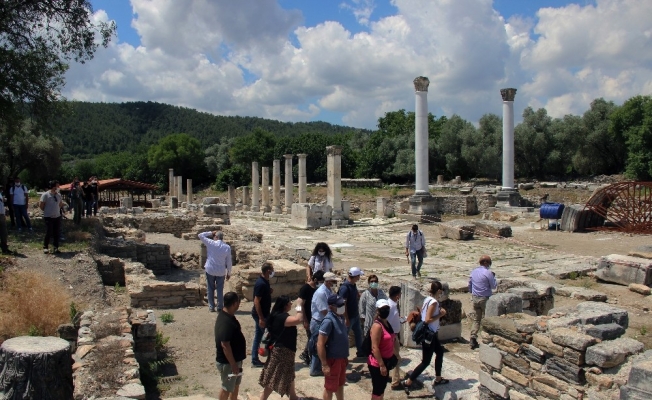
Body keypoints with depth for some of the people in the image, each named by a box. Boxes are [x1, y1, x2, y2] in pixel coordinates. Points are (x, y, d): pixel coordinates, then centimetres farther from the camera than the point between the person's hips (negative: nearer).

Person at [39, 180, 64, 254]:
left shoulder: (58, 195, 8)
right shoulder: (45, 195, -9)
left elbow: (61, 204, 22)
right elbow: (41, 205, -8)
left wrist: (57, 210, 12)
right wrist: (46, 211, -1)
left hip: (57, 217, 5)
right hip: (48, 217, -5)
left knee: (57, 233, 6)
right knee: (48, 233, -3)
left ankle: (56, 248, 14)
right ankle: (45, 247, 11)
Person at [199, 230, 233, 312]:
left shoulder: (211, 243, -11)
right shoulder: (227, 247, -6)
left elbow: (200, 235, -1)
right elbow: (229, 262, -1)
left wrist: (211, 233, 5)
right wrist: (229, 273, 8)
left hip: (210, 270, -1)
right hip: (221, 272, 1)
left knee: (210, 289, 11)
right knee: (220, 290, 11)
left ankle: (211, 307, 14)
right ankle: (219, 307, 15)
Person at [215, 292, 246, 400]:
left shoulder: (228, 316, 2)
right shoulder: (226, 322, -30)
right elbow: (225, 345, -29)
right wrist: (233, 364, -22)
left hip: (235, 358, 9)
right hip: (227, 362, -9)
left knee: (236, 384, 22)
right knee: (227, 387, 8)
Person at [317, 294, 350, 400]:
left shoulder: (340, 317, 1)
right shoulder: (328, 321, -25)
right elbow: (320, 344, -25)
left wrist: (345, 357, 18)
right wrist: (324, 365, -24)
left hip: (342, 358, 8)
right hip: (333, 359, -8)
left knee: (340, 384, 23)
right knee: (330, 388, 9)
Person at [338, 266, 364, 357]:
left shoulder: (353, 284, 2)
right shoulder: (345, 287, -25)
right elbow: (343, 304, -24)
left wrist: (358, 296, -2)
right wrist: (346, 318, -22)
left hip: (355, 315, 9)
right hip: (348, 316, -9)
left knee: (358, 333, 19)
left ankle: (360, 352, 34)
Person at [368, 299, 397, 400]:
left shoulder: (386, 323, 6)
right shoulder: (377, 326, -23)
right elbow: (375, 347, -25)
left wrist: (392, 358, 19)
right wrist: (381, 365, -25)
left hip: (386, 361, 9)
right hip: (377, 363, -9)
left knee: (382, 387, 20)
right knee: (377, 389, 2)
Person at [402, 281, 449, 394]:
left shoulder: (428, 299, 4)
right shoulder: (434, 302, -23)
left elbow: (421, 313, 12)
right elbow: (427, 320, -28)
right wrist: (440, 314, -18)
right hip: (428, 334, -10)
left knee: (440, 351, 25)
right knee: (426, 362, 0)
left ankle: (438, 379, 37)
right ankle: (408, 382, 4)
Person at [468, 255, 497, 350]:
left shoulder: (473, 272, 7)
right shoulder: (488, 273, -13)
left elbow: (470, 285, 15)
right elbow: (494, 286, -7)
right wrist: (493, 277, 5)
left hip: (475, 298, 5)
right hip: (485, 299, -5)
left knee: (476, 319, 9)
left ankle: (473, 339, 0)